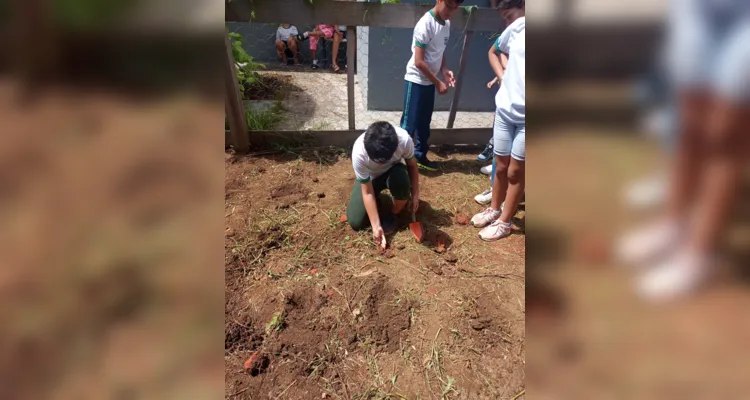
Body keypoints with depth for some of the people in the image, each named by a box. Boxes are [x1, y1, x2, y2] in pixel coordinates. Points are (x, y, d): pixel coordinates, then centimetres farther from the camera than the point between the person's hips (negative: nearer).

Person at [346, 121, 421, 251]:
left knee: (401, 178, -37)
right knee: (356, 222, -15)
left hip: (393, 171, 1)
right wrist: (376, 225, -29)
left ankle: (393, 214, -7)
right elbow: (367, 192, -28)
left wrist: (415, 195, -13)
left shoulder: (404, 140, -35)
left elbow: (412, 164, -12)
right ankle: (377, 201, 17)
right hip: (369, 178, -1)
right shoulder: (359, 153, -37)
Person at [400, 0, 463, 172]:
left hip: (429, 82, 8)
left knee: (424, 123, 15)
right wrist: (438, 83, -15)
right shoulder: (425, 24, -18)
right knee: (409, 124, -3)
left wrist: (445, 71, -1)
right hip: (416, 81, -8)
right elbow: (419, 61, -20)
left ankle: (420, 156, 29)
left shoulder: (446, 24, 6)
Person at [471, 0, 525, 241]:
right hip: (505, 109, 5)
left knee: (515, 171, 5)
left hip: (524, 117, -5)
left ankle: (504, 222, 22)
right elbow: (493, 52, 23)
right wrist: (503, 77, 6)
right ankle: (494, 209, 37)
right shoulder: (516, 28, 6)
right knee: (501, 166, 15)